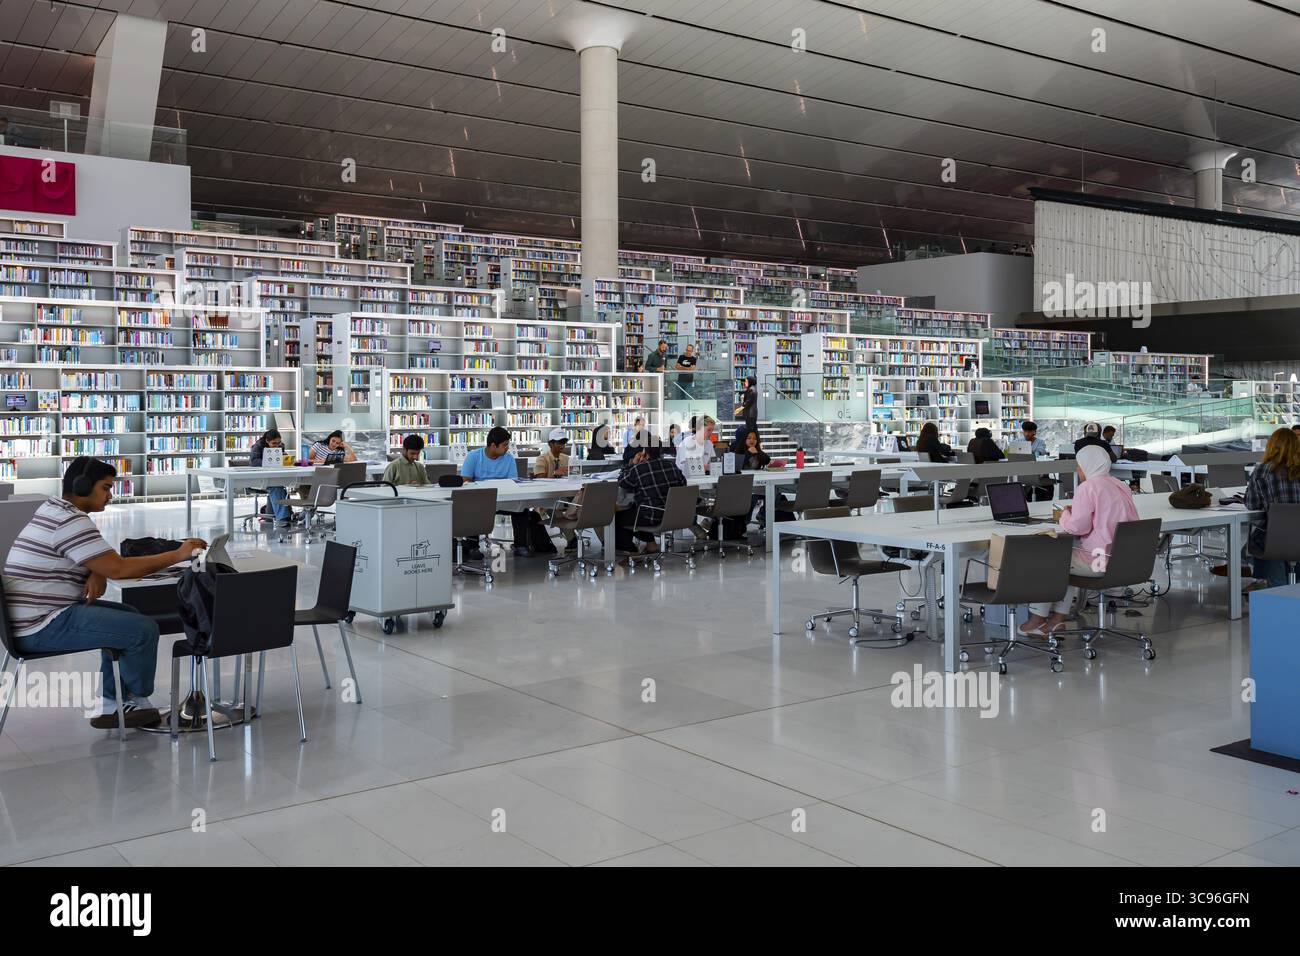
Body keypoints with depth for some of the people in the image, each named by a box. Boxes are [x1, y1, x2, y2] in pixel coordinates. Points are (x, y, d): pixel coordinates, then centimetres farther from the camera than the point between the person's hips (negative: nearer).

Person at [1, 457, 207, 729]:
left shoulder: (54, 508, 13)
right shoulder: (71, 522, -19)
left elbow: (102, 561, 18)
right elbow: (118, 568, -23)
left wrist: (96, 576, -6)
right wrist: (177, 555, -18)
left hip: (37, 614, 11)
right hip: (42, 627, -11)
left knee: (129, 616, 19)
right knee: (144, 629, -15)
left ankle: (110, 705, 16)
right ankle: (137, 701, 10)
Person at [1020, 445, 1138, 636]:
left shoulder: (1088, 487, -13)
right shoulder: (1121, 486, 12)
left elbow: (1076, 527, -18)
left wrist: (1063, 516, 2)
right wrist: (1075, 512, 17)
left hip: (1101, 562, -8)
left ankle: (1037, 618, 20)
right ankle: (1058, 617, 23)